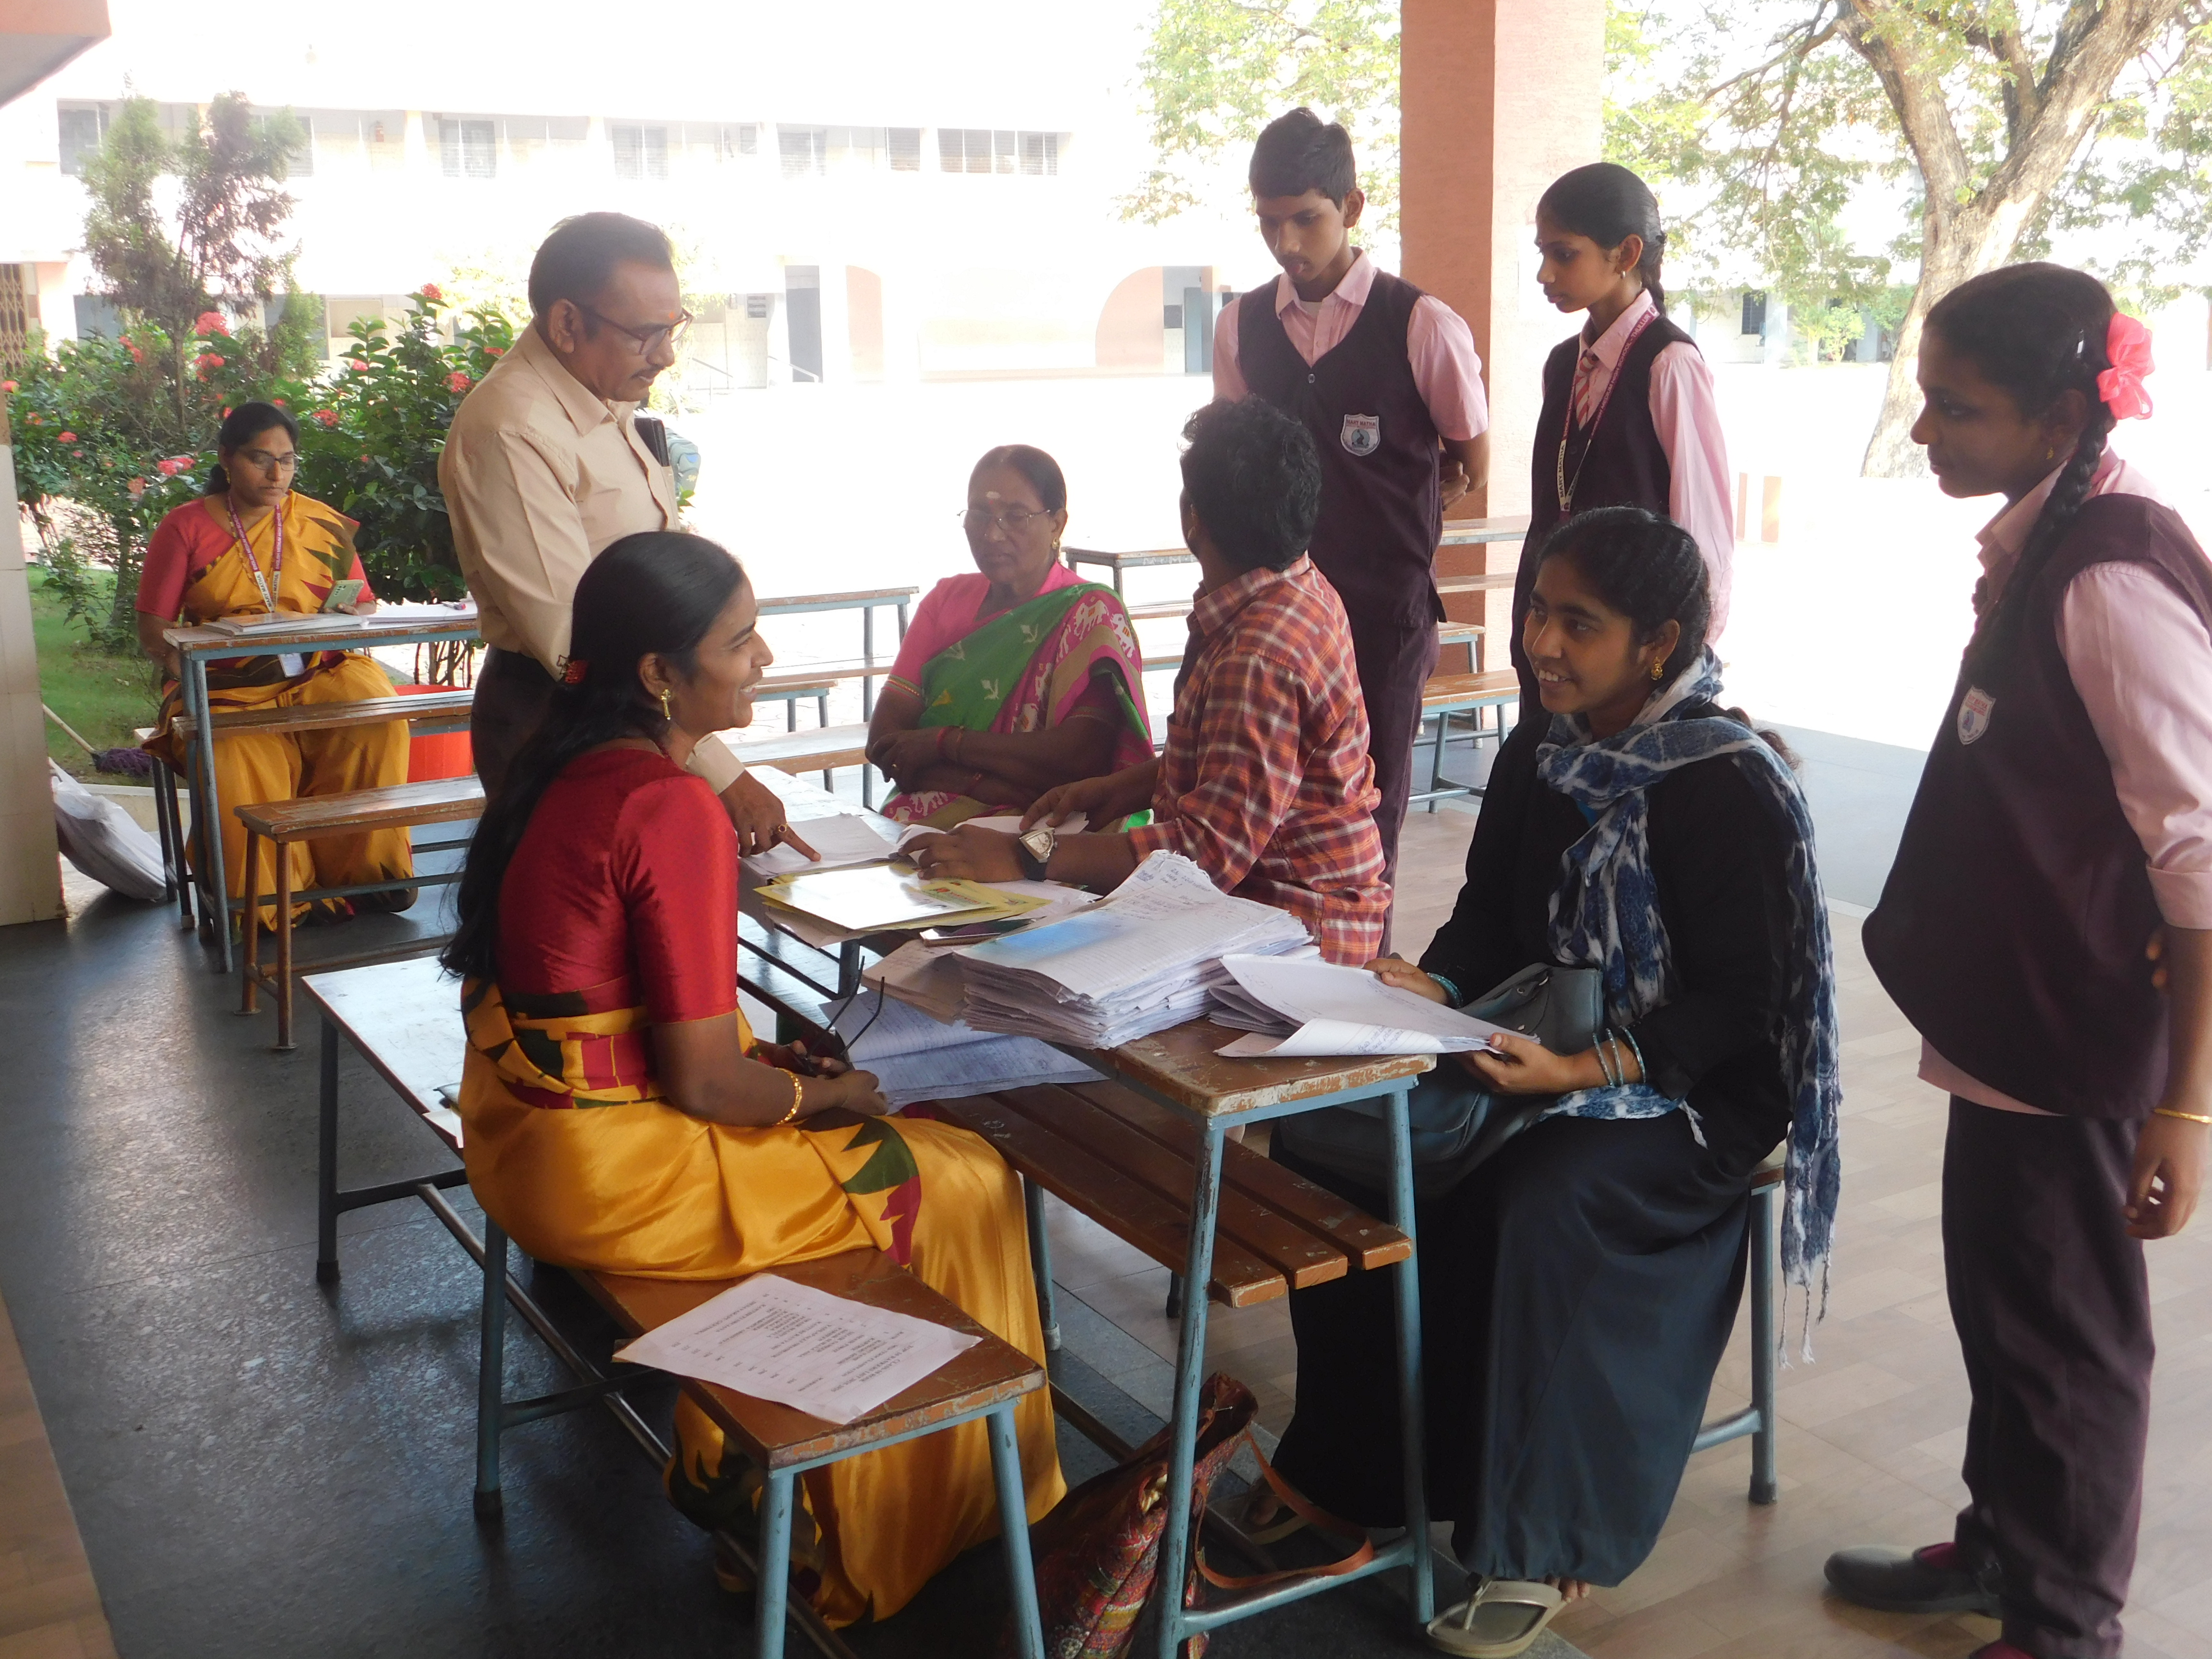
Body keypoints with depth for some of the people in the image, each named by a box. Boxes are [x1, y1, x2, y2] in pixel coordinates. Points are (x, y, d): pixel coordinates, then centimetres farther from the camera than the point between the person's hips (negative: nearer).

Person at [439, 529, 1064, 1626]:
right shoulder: (673, 810, -25)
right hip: (609, 1172, -9)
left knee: (868, 1132, 22)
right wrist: (824, 1095, -3)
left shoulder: (564, 762, 3)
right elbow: (704, 1082, -22)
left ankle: (732, 1457, 27)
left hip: (524, 1126, 9)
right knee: (959, 1185, 4)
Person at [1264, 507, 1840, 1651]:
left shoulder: (1729, 786, -17)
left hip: (1693, 1090, -7)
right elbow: (1486, 922, 9)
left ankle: (1542, 1543, -14)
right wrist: (1429, 989, -12)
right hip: (1536, 1048, 7)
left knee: (1539, 1200, -34)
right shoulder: (1542, 767, 5)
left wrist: (1590, 1070, -31)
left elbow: (1738, 999, -18)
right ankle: (1349, 1465, 4)